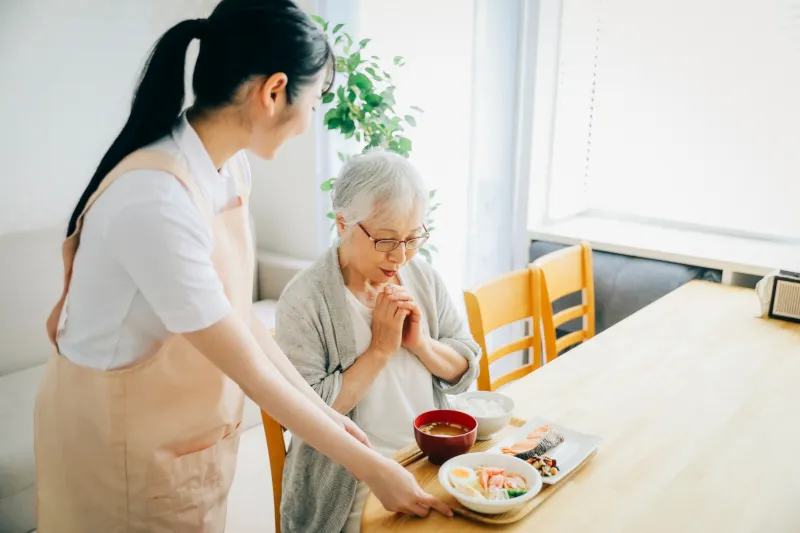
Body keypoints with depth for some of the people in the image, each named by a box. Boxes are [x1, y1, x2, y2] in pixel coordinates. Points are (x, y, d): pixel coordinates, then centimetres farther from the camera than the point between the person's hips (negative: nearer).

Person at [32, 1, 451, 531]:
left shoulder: (230, 167, -6)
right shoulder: (155, 200, -32)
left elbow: (239, 319, 1)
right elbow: (250, 369, -26)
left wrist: (322, 410, 1)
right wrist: (370, 467, -17)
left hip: (188, 425, 7)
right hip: (122, 442, -7)